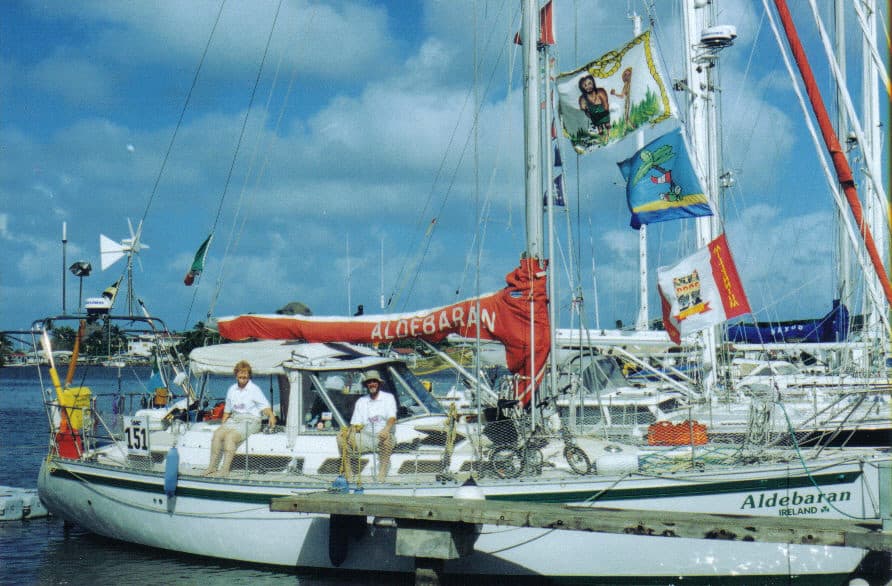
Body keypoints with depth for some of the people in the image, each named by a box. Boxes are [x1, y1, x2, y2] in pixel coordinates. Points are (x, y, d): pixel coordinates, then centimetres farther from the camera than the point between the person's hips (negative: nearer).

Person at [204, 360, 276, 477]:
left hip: (250, 421, -6)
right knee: (217, 433, -21)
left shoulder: (254, 390, -1)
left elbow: (265, 406, -7)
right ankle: (212, 467, -20)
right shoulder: (232, 390, 15)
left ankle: (225, 469, -31)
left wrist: (271, 415, -26)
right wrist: (222, 424, 13)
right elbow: (227, 410, 23)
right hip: (234, 419, 6)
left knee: (230, 437, -30)